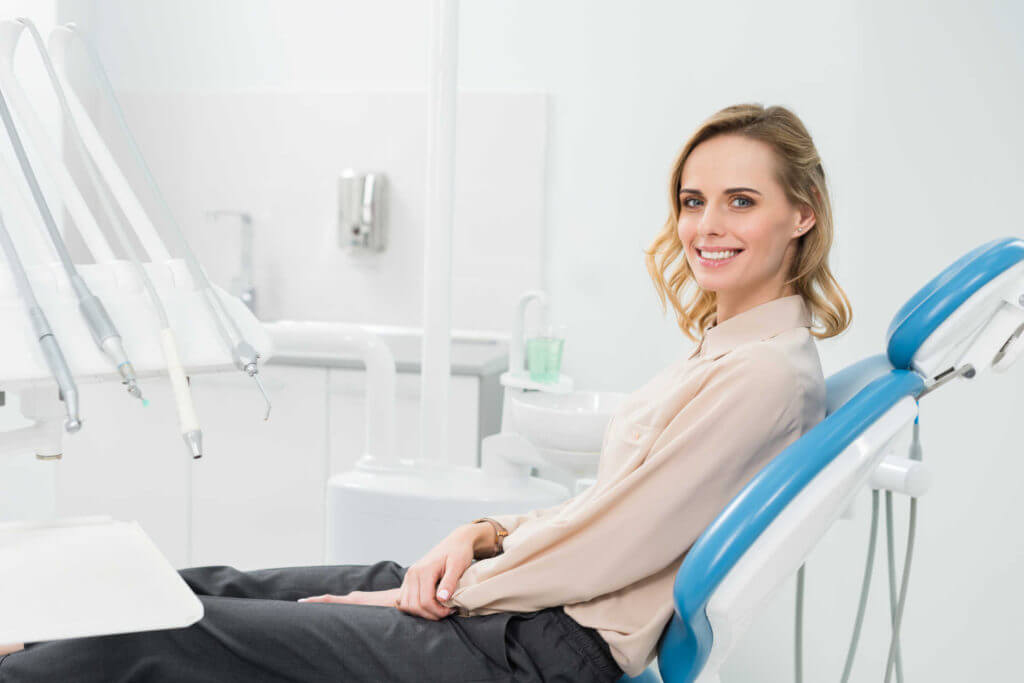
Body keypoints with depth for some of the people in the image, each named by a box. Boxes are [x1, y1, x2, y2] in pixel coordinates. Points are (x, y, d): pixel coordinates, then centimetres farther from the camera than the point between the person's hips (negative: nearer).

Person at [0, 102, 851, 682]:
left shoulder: (766, 373, -17)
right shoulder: (730, 348, 13)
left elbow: (609, 546, -19)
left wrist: (447, 592, -9)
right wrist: (485, 534, 3)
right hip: (518, 608, 9)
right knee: (205, 588, 11)